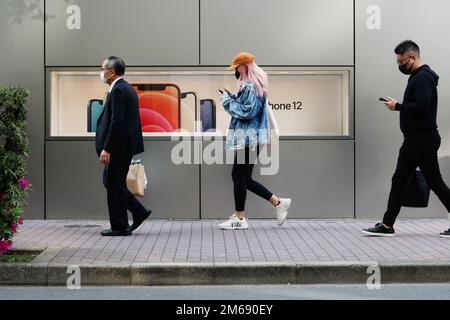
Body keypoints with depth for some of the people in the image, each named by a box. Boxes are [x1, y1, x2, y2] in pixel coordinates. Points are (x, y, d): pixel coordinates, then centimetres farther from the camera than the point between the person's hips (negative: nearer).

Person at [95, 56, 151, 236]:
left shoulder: (118, 90, -16)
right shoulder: (127, 88, 15)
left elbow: (116, 122, -23)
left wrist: (106, 149, -22)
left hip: (118, 147, -10)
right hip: (125, 146, 10)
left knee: (114, 185, -1)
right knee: (110, 181, 17)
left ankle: (120, 227, 8)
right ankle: (139, 211, 17)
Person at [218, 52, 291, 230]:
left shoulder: (251, 87, -14)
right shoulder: (250, 85, 17)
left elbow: (247, 111, -20)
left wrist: (227, 100, -12)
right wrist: (231, 98, 7)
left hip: (248, 139, -10)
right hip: (248, 138, 10)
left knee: (239, 176, -2)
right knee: (243, 177, 13)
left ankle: (239, 219, 8)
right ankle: (278, 203, 17)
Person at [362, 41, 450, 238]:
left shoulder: (423, 77, -16)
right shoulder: (417, 76, 16)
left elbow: (422, 107, -28)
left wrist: (397, 106, -17)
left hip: (424, 141, -10)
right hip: (412, 140, 10)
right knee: (399, 181, 7)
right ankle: (387, 225, 10)